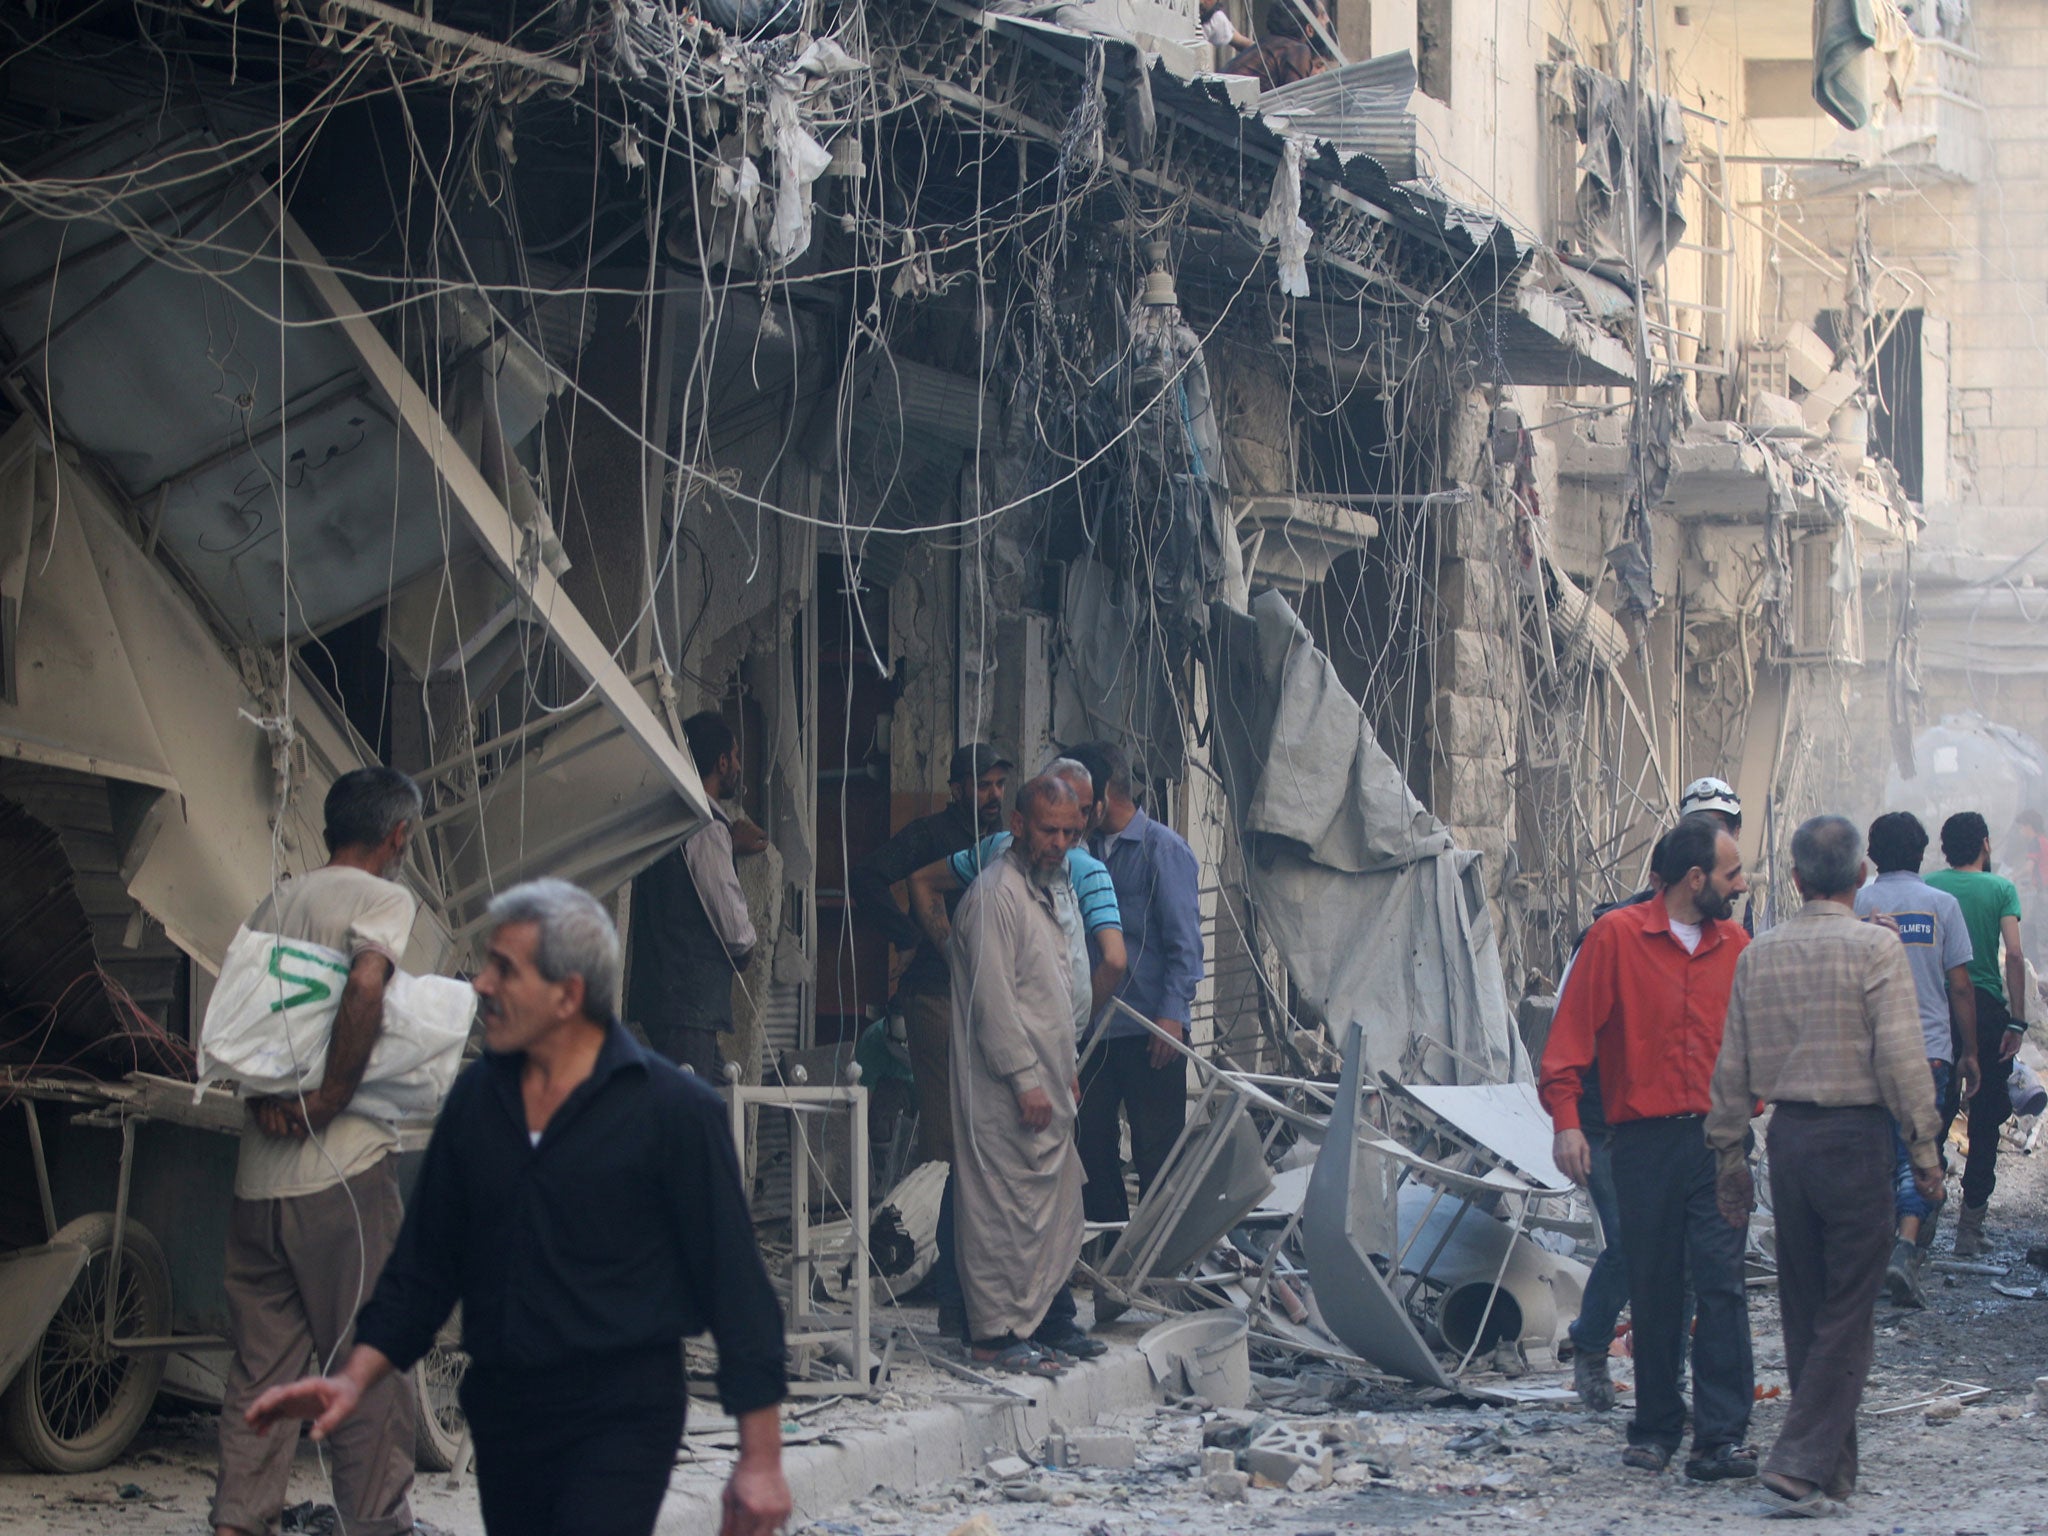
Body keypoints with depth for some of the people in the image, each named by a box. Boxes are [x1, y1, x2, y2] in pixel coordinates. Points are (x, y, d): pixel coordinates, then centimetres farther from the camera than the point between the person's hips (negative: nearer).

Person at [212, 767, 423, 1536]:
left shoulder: (277, 902, 16)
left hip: (258, 1175, 7)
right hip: (342, 1169, -7)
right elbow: (365, 984, -25)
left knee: (260, 1359, 12)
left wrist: (263, 1094, -4)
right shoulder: (384, 897, -6)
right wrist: (332, 1097, -17)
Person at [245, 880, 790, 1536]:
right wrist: (355, 1380, 2)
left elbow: (736, 1283, -7)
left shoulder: (674, 1108, -7)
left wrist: (760, 1457, -10)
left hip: (620, 1421, -6)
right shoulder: (477, 1097, 9)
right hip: (502, 1417, 6)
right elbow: (424, 1265, 15)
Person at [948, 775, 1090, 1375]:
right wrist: (1024, 1080, -20)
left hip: (1043, 1089, 10)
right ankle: (997, 1333, -7)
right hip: (1006, 1096, -10)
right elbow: (993, 999, -18)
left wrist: (1065, 1072, 22)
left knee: (1053, 1207, 10)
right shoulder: (995, 894, -12)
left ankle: (1040, 1315, 15)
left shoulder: (1042, 893, 19)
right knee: (1006, 1210, -9)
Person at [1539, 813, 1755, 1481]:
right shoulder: (1618, 937, -1)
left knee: (1720, 1282, -9)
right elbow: (1573, 1030, -3)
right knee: (1653, 1293, 6)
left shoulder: (1735, 945, 10)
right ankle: (1656, 1427, 20)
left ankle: (1721, 1437, -11)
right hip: (1644, 1142, -2)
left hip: (1719, 1140, 2)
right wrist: (1566, 1118, -10)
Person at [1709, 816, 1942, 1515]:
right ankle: (1803, 1459, -9)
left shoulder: (1759, 954, 6)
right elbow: (1901, 1057, -13)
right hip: (1856, 1135, -5)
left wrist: (1729, 1153, 18)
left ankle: (1833, 1466, 19)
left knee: (1804, 1308, 13)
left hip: (1788, 1136, 5)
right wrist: (1924, 1148, -5)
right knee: (1847, 1310, -1)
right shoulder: (1875, 948, -9)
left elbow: (1732, 1066, 9)